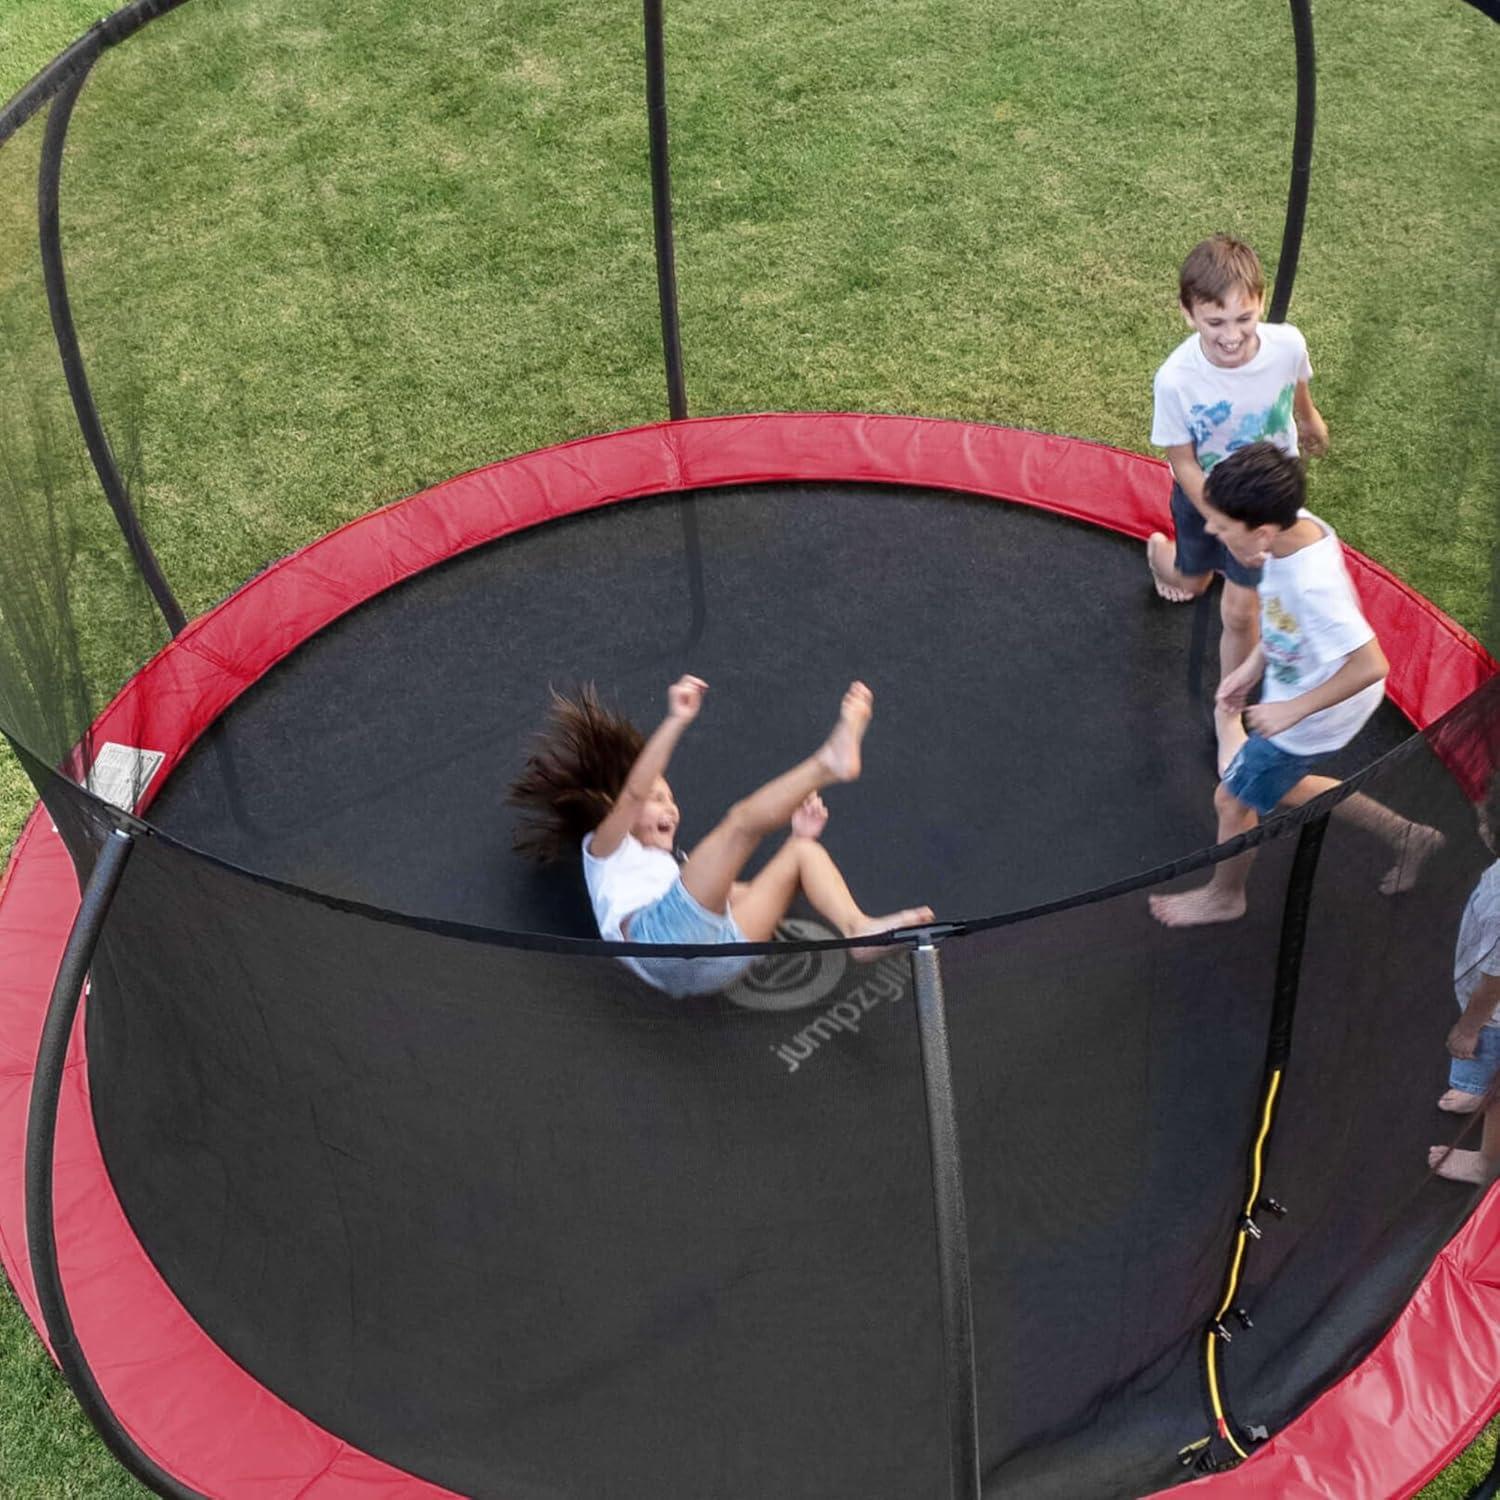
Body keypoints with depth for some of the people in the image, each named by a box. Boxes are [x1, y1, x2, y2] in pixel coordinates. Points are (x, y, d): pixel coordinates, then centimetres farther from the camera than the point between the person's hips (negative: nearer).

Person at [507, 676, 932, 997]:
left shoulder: (672, 870, 44)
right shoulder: (604, 849, 26)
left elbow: (747, 893, 33)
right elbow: (633, 793, 4)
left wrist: (797, 835, 25)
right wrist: (676, 721, -7)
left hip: (713, 963, 7)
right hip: (658, 933, -7)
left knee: (805, 852, 8)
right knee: (741, 818, -14)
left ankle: (859, 929, -18)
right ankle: (829, 761, -32)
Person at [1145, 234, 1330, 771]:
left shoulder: (1287, 344, -30)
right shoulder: (1176, 379, -37)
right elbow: (1183, 463, -22)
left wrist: (1309, 418, 18)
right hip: (1205, 496, -1)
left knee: (1240, 612, 4)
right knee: (1192, 582, 26)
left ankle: (1228, 716, 29)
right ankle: (1160, 551, 65)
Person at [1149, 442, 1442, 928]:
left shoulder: (1311, 586, -41)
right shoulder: (1298, 525, -16)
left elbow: (1369, 666, -34)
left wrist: (1293, 710, -25)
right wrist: (1253, 665, 3)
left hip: (1309, 717, -8)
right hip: (1296, 686, 8)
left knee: (1234, 800, 12)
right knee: (1278, 788, 28)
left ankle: (1223, 895, 41)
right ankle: (1404, 836, 41)